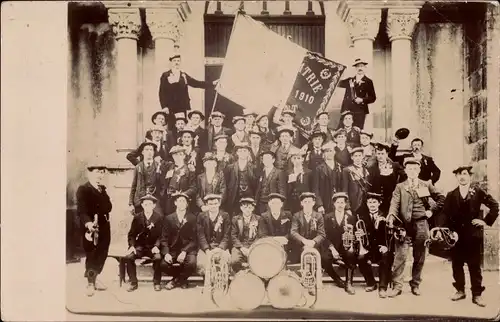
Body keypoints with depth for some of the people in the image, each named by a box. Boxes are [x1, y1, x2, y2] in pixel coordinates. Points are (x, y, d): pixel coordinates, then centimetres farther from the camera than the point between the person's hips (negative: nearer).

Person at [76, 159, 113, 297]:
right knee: (91, 257, 2)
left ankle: (93, 281, 28)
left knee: (101, 256, 13)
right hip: (91, 229, -7)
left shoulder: (102, 189, 14)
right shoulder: (83, 189, -10)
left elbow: (108, 207, 10)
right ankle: (90, 284, 16)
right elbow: (81, 211, -24)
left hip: (104, 228, 7)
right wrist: (88, 223, -39)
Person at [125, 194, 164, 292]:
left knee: (158, 257, -33)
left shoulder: (159, 217, -1)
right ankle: (133, 282, -8)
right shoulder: (137, 217, 5)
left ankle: (157, 283, -12)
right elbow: (132, 234, 7)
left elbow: (161, 235, -2)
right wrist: (132, 246, -10)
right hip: (140, 246, 2)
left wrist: (156, 246, -18)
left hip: (153, 246, -2)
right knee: (128, 257, -26)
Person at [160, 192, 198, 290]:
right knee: (163, 264, -27)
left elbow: (193, 239, -2)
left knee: (191, 263, -32)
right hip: (172, 249, 1)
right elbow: (164, 239, 2)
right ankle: (182, 279, 3)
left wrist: (184, 251, -18)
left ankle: (176, 280, 1)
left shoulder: (192, 218, 3)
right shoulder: (168, 218, 7)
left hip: (188, 249, -1)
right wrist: (166, 253, -15)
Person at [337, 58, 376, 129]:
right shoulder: (350, 80, 19)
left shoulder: (368, 82, 10)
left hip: (360, 111, -2)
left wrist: (362, 100, -10)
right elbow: (340, 84, 7)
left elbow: (373, 98, 6)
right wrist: (349, 84, -7)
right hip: (347, 109, 2)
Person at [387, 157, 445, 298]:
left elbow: (441, 198, 16)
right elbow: (394, 203, -7)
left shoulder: (426, 185, 10)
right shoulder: (400, 187, 6)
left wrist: (432, 210, 5)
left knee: (419, 257, 8)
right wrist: (391, 217, -24)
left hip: (421, 224, 2)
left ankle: (415, 285, 21)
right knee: (400, 256, -7)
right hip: (404, 224, -1)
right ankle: (397, 286, -1)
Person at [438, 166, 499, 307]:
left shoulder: (478, 191, 1)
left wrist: (486, 221, -5)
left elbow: (495, 205, 2)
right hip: (457, 234, 2)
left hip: (473, 233, -2)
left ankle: (477, 294, 12)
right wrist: (443, 231, -13)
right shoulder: (451, 195, 6)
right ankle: (460, 290, 22)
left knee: (475, 265, 3)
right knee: (456, 264, 7)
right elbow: (445, 215, 0)